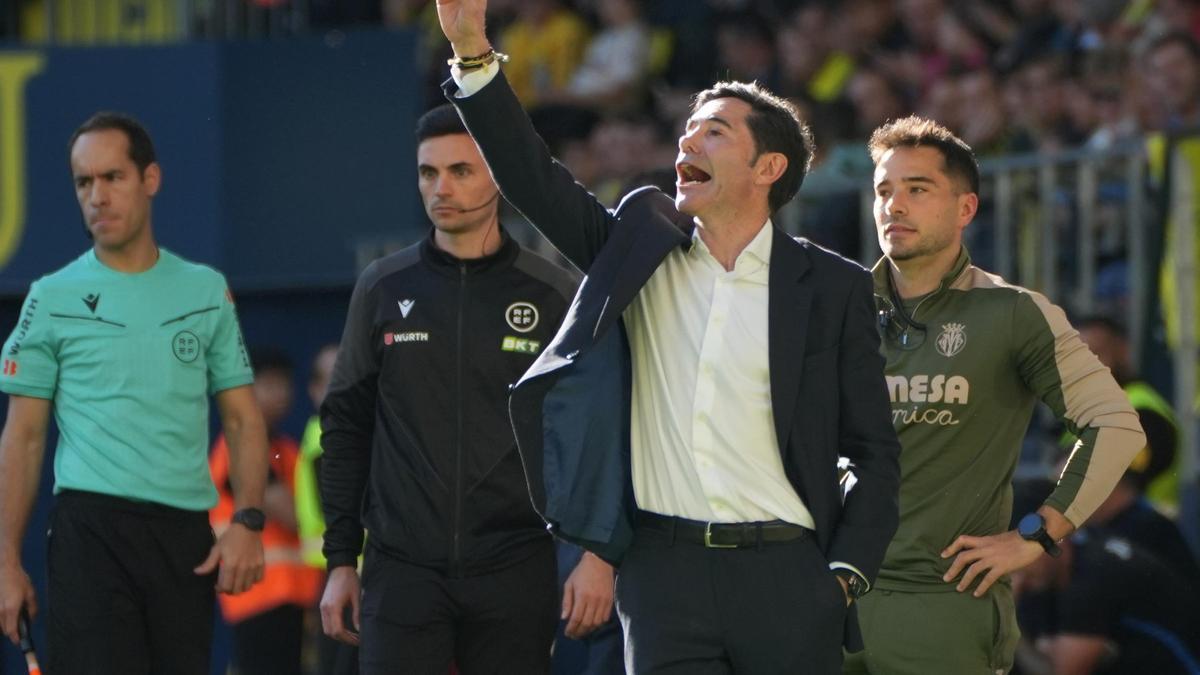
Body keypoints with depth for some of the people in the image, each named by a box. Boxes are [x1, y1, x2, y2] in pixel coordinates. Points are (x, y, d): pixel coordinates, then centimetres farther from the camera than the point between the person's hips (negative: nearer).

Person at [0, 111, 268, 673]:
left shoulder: (207, 291, 11)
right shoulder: (53, 300, 5)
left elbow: (242, 420, 11)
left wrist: (248, 521, -5)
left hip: (187, 535, 2)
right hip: (91, 527, -2)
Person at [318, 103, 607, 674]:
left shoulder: (554, 295, 3)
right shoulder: (384, 289, 7)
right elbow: (346, 428, 11)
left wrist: (599, 555, -7)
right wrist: (341, 560, 7)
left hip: (516, 572, -1)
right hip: (403, 569, 1)